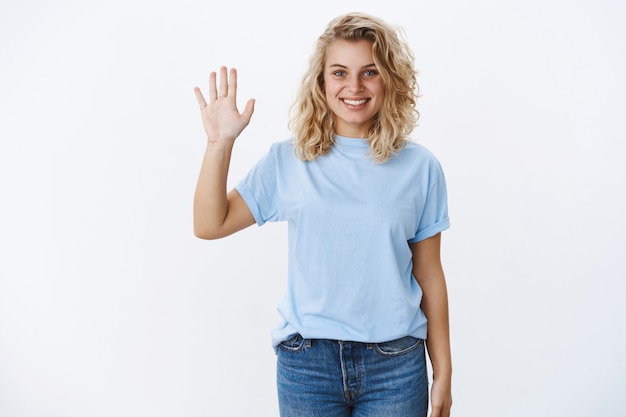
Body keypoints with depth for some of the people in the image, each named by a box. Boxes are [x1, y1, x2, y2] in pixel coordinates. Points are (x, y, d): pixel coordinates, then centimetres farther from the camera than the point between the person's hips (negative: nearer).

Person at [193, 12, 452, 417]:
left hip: (396, 364, 0)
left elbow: (429, 277, 2)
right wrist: (220, 142, -12)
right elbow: (210, 225, -2)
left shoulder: (420, 167, -2)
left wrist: (443, 374, 5)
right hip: (307, 362, 1)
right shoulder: (288, 160, -1)